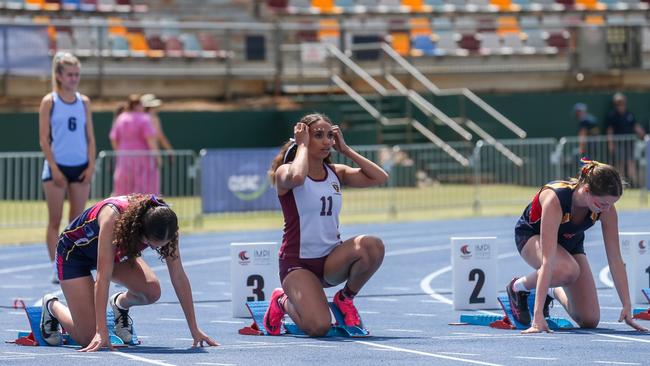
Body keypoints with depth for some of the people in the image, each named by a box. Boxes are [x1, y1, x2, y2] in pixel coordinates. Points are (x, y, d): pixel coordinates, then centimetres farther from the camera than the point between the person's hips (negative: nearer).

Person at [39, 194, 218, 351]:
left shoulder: (163, 222, -28)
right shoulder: (113, 217, -42)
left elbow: (178, 276, -20)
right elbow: (103, 276, -42)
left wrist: (194, 329, -19)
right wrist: (101, 332, -46)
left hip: (118, 251, 5)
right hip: (74, 251, -5)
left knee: (152, 290, -25)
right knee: (87, 337, -14)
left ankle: (120, 303, 9)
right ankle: (52, 306, 17)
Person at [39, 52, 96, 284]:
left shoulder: (84, 102, 8)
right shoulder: (49, 102, -3)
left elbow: (90, 137, 10)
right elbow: (44, 139, -5)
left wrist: (90, 165, -1)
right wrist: (54, 168, -12)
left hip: (80, 167, 3)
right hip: (57, 166, -3)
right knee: (54, 220, -1)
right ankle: (56, 268, 1)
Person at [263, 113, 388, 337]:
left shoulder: (336, 173, 8)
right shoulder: (285, 172, -8)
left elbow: (379, 177, -3)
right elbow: (296, 177, -33)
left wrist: (344, 149, 0)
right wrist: (302, 145, -16)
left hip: (332, 261, 5)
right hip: (298, 263, -5)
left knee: (373, 246, -28)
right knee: (319, 327, -26)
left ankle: (345, 298, 0)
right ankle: (283, 302, 11)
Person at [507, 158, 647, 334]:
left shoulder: (606, 207, -28)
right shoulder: (554, 199, -42)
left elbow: (615, 259, -20)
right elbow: (548, 260, -47)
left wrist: (627, 306, -23)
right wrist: (538, 315, -51)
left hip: (570, 242, 5)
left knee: (590, 321, -5)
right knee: (567, 270, -39)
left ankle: (554, 292, 27)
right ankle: (518, 287, -9)